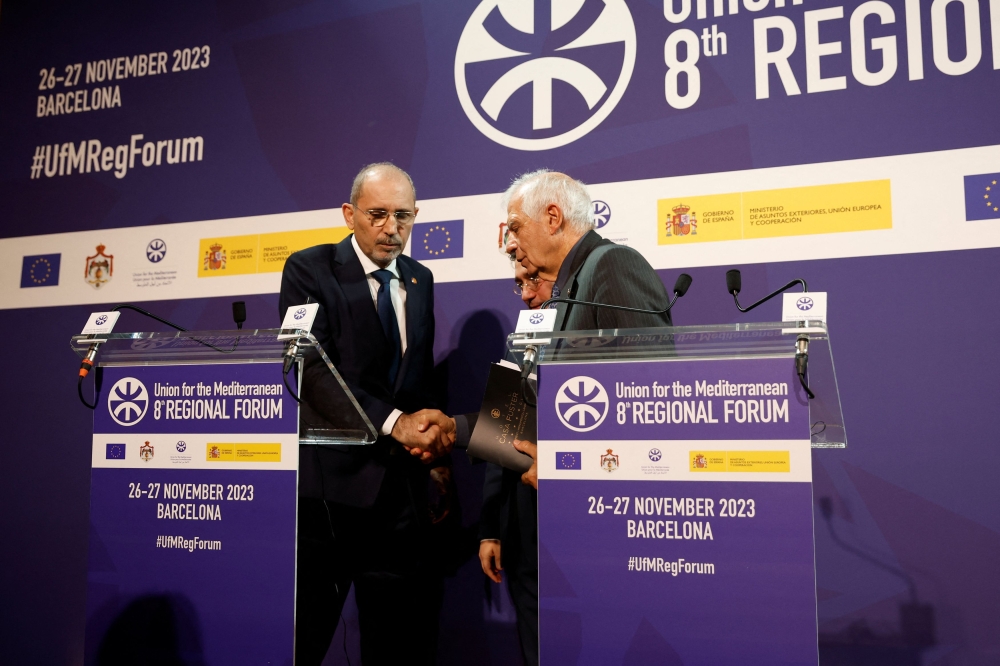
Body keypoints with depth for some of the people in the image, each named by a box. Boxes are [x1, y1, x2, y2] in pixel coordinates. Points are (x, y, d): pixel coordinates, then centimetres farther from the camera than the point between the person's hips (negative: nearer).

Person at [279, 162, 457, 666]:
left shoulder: (419, 280, 14)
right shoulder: (309, 270, -3)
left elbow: (423, 376, 14)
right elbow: (313, 370, -14)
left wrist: (433, 444, -3)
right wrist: (394, 422, -22)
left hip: (403, 482, 5)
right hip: (330, 476, -5)